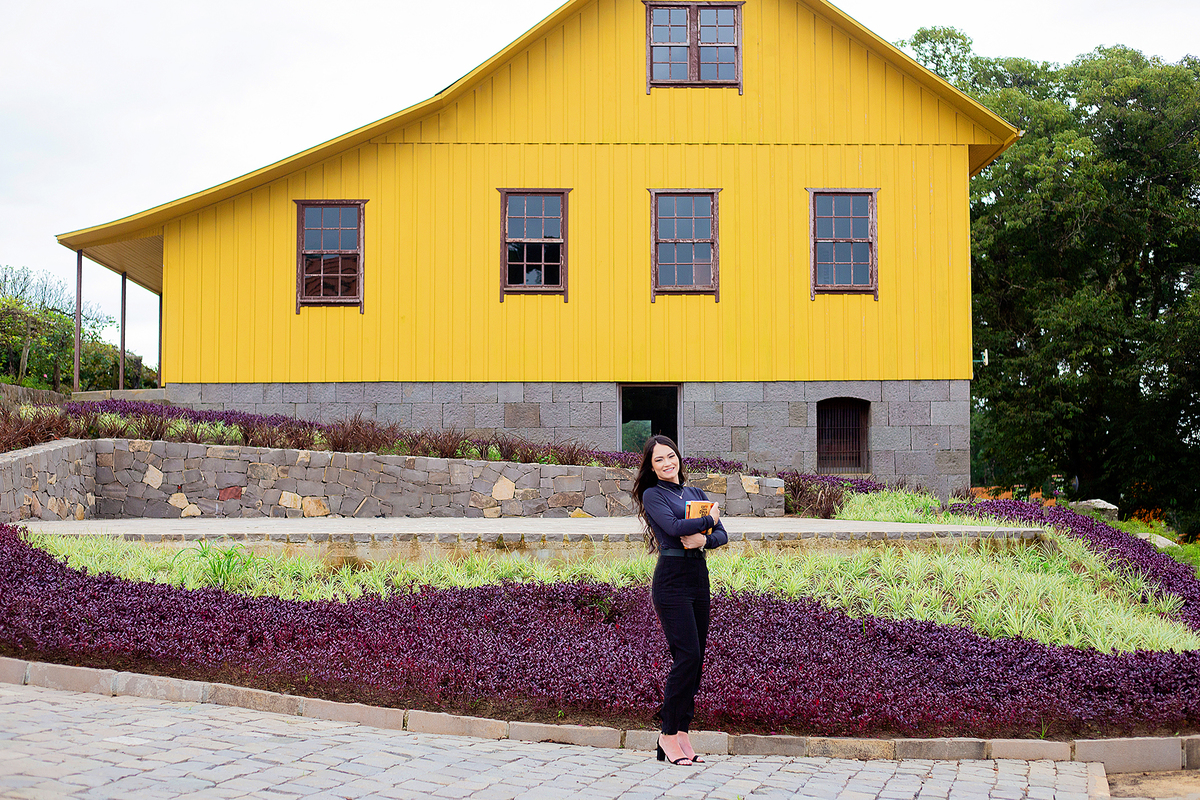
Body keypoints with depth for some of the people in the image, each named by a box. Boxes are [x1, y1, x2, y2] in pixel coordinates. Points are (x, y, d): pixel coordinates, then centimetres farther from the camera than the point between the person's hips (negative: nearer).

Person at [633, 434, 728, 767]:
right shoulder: (653, 495, 1)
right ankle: (668, 735, -4)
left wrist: (703, 539, -10)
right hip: (671, 579, -6)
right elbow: (673, 526, -17)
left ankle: (682, 733, 10)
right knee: (687, 655, -13)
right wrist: (708, 520, -4)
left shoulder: (697, 493, 18)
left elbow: (722, 535, 10)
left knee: (695, 659, 4)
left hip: (699, 577, 6)